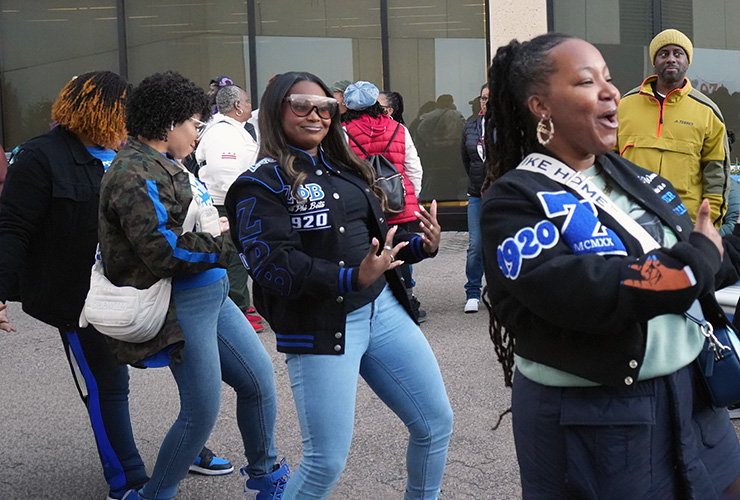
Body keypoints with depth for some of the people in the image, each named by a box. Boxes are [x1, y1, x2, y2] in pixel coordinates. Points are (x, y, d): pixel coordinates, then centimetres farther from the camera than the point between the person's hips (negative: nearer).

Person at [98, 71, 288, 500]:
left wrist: (216, 225, 7)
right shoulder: (135, 174, -18)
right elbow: (162, 251, -24)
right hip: (182, 306, -10)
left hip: (212, 295, 10)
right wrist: (227, 243, -14)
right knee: (202, 413, -3)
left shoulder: (166, 164, 12)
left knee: (259, 377, 15)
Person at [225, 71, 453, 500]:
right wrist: (353, 278, -30)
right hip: (321, 328, -7)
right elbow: (273, 264, -19)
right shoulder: (262, 183, -8)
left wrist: (422, 245, 1)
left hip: (382, 310, 7)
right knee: (326, 462, -6)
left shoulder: (346, 169, 14)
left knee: (436, 423, 10)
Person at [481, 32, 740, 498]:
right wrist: (699, 258, -15)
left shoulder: (632, 175, 9)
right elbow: (587, 295, -27)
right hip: (587, 424, -6)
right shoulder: (513, 203, -13)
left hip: (693, 398, 7)